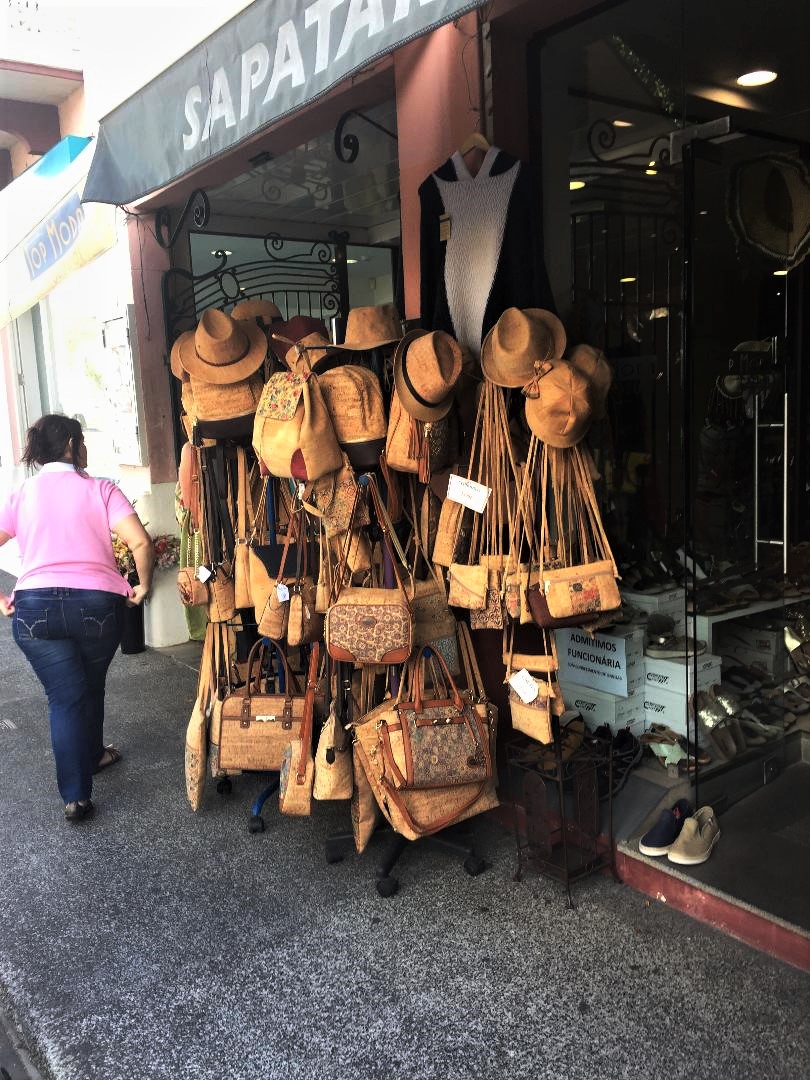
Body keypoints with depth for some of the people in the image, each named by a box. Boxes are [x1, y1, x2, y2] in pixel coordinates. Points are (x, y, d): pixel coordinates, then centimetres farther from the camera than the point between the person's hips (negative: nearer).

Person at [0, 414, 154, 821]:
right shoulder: (99, 489, 0)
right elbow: (141, 543, -13)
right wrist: (143, 586, 2)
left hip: (34, 607, 1)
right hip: (97, 603, -1)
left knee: (64, 697, 8)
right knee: (91, 686, 23)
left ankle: (76, 795, 5)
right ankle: (91, 754, 44)